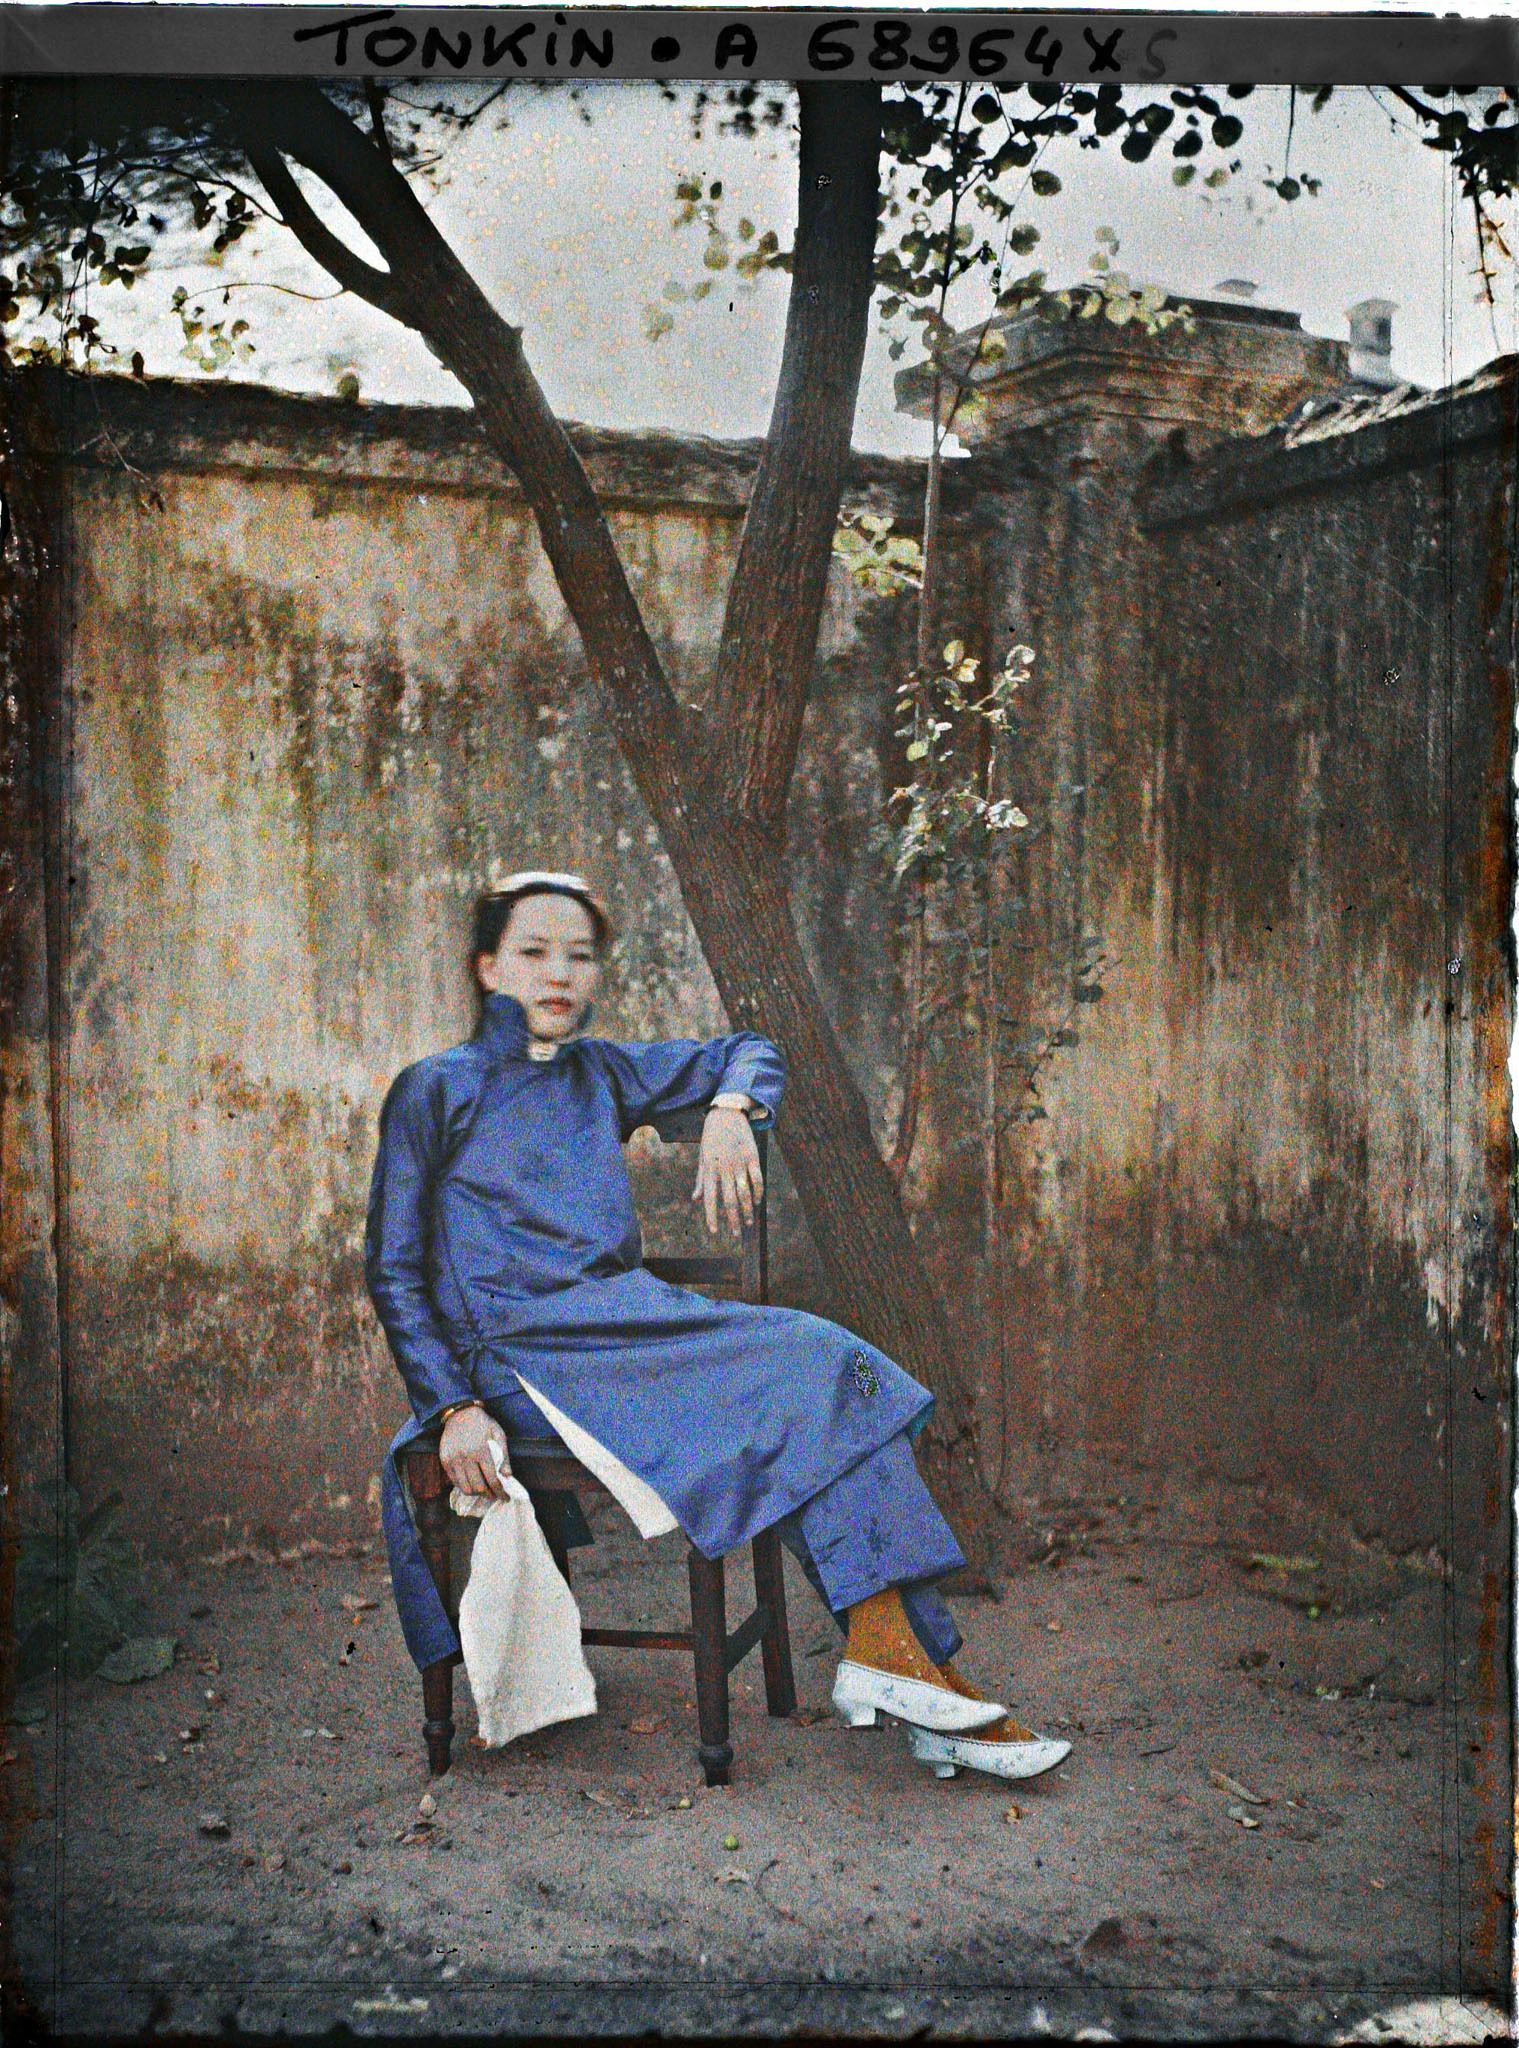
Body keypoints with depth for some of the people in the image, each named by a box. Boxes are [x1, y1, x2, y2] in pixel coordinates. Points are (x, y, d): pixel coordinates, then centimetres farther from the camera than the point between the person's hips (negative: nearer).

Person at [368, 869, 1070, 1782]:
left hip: (625, 1322, 6)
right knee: (815, 1371, -23)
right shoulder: (434, 1090, 5)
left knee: (828, 1374, -20)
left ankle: (885, 1648, -23)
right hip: (526, 1351, -6)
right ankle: (889, 1645, -23)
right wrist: (456, 1404, -10)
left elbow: (746, 1051, 28)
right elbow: (395, 1270, 2)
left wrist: (730, 1111, 4)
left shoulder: (597, 1073, 19)